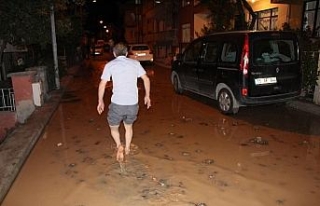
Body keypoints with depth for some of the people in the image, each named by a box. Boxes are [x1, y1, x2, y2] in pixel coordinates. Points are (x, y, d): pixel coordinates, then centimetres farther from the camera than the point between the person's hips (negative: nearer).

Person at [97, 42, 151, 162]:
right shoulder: (135, 63, 8)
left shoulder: (110, 65, 1)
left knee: (113, 127, 20)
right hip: (133, 104, 3)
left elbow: (102, 84, -2)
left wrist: (100, 101, 8)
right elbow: (146, 79, 6)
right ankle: (127, 149, 36)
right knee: (128, 126, 26)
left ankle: (119, 146, -3)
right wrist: (147, 96, 16)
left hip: (117, 104, -3)